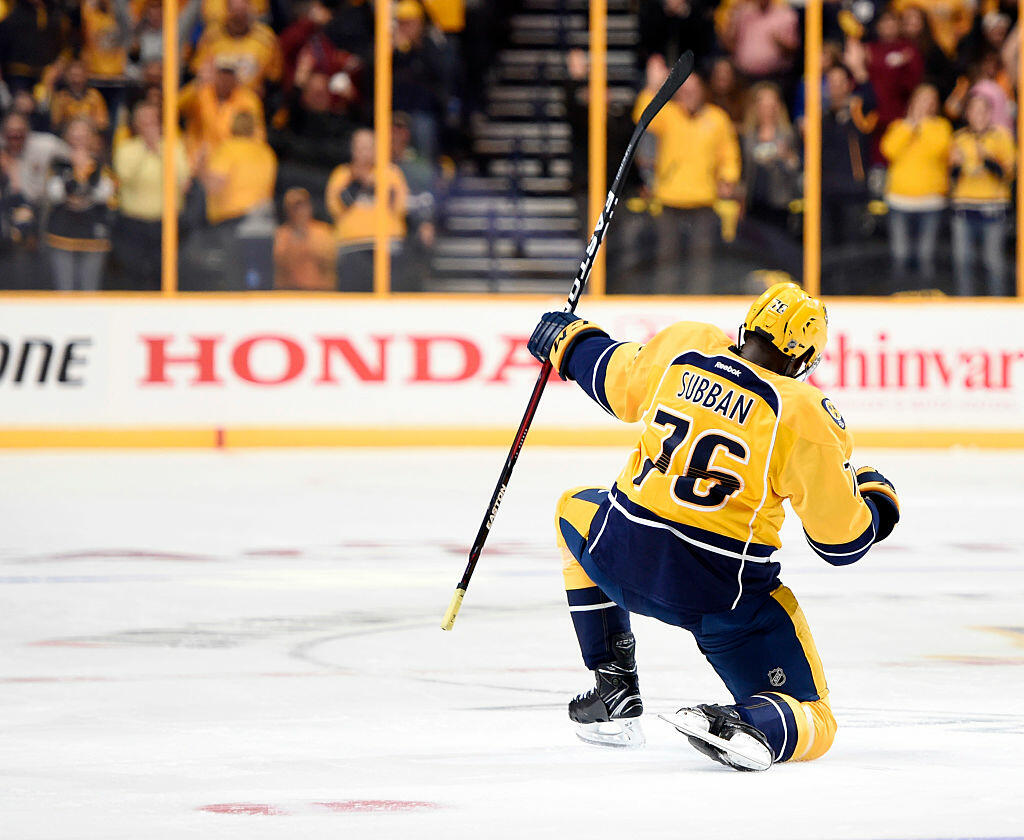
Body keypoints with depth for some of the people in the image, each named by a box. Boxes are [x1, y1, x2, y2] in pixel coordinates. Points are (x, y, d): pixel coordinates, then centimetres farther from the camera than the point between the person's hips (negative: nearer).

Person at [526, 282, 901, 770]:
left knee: (577, 511, 38)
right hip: (728, 592, -3)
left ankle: (615, 693, 30)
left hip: (624, 559, 3)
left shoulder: (682, 346, 2)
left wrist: (571, 341, 45)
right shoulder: (804, 414, -8)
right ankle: (750, 728, -27)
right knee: (810, 725, 11)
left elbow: (613, 380, 24)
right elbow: (841, 539, -3)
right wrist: (875, 501, 19)